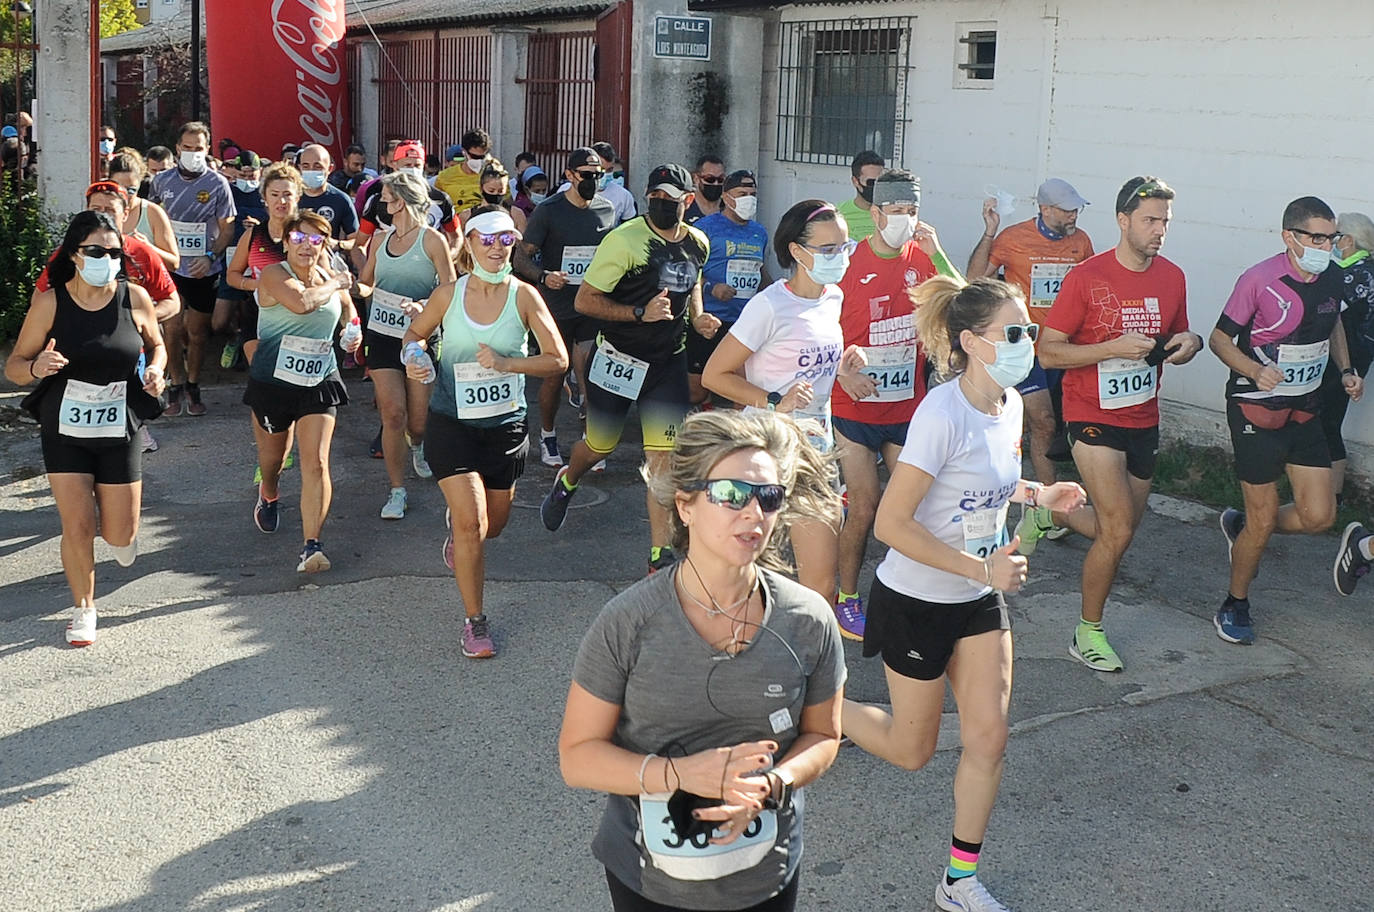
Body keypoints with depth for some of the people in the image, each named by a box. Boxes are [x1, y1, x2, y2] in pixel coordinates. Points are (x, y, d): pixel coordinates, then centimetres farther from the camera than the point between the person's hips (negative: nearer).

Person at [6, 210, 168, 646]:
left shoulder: (135, 299, -8)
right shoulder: (50, 302, -11)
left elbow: (156, 345, 12)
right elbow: (14, 365, -5)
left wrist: (156, 371, -10)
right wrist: (37, 367, -28)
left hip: (119, 430, 1)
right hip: (65, 430, -1)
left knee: (120, 536, 5)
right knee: (77, 527, -3)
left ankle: (111, 512, 43)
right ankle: (83, 609, 21)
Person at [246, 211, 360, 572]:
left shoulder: (329, 278, 7)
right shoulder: (274, 274, -11)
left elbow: (347, 310, 30)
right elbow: (301, 302, -32)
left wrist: (353, 333, 9)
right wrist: (336, 283, -16)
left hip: (319, 383, 2)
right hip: (273, 381, -2)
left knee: (316, 463, -12)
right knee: (272, 456, 19)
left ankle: (312, 546, -13)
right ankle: (268, 496, 54)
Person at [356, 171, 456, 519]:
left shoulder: (432, 240, -6)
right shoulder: (381, 240, 9)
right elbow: (364, 285, 19)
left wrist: (423, 306, -24)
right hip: (382, 336, 3)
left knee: (418, 419, 5)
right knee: (393, 413, -8)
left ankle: (418, 445, 44)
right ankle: (397, 490, 1)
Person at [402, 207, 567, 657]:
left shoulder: (524, 296, -8)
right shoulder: (449, 294, -5)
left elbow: (558, 360, -9)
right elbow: (415, 333, 12)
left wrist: (507, 363, -22)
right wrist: (414, 359, -11)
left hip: (505, 423, 2)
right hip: (452, 422, -1)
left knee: (493, 525, 16)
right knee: (472, 524, -11)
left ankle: (456, 522, 54)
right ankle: (475, 621, 6)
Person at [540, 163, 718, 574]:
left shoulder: (697, 244, 3)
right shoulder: (624, 240, -17)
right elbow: (584, 300, -15)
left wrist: (697, 316, 5)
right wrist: (640, 313, -26)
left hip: (668, 361, 3)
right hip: (618, 357, -3)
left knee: (664, 456, -5)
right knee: (600, 446, 13)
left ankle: (659, 555, 1)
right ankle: (566, 482, 49)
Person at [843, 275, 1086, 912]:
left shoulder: (1009, 403, -2)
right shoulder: (943, 414, -27)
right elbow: (890, 524, -27)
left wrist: (1035, 494, -1)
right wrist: (983, 567, -28)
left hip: (978, 600, 7)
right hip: (916, 602, -7)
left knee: (988, 739, 5)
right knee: (911, 752, 9)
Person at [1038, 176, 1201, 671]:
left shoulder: (1172, 277, 4)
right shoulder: (1087, 277, -12)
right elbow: (1048, 351, -12)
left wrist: (1189, 343, -5)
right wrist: (1114, 347, -22)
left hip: (1143, 419, 6)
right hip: (1094, 417, -6)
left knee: (1122, 529, 11)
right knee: (1119, 530, -10)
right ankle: (1088, 633, 5)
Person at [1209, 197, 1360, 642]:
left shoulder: (1333, 279, 2)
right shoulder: (1259, 280, -17)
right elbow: (1220, 339, -10)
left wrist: (1345, 370, 8)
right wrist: (1255, 371, -27)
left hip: (1305, 409, 6)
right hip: (1256, 409, -6)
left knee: (1319, 516, 1)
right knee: (1264, 521, -1)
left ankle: (1241, 526, 29)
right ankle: (1235, 606, 21)